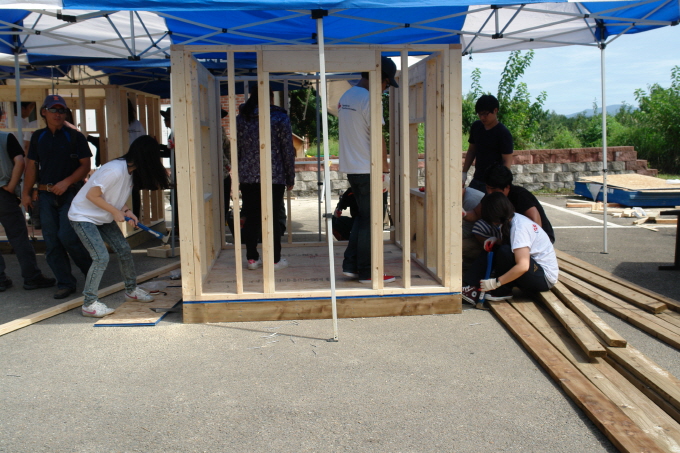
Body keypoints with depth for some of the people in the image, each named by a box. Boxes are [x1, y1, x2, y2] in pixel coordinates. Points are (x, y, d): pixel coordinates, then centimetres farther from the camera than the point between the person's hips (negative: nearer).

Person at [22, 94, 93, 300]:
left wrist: (66, 182, -17)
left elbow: (85, 165, -4)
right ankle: (65, 283, 11)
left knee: (67, 236, -14)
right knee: (52, 242, 2)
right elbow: (31, 165, 14)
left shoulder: (74, 136, 0)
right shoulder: (38, 137, 12)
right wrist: (26, 193, 9)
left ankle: (91, 270, 11)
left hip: (70, 194, -4)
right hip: (46, 195, 4)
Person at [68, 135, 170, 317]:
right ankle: (89, 304, -4)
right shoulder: (115, 170, -30)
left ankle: (131, 290, 27)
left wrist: (126, 211, -9)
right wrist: (116, 212, -20)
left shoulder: (131, 171, -3)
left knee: (124, 249, 8)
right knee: (101, 258, -16)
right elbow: (92, 195, -25)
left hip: (102, 217, 9)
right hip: (83, 216, -9)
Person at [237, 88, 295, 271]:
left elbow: (236, 149, 5)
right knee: (274, 218, 4)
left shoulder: (241, 119, 5)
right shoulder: (280, 118, -2)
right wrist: (290, 177, 5)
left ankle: (252, 258, 13)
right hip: (275, 176, -2)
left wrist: (238, 176, 12)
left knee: (251, 218, 9)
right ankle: (275, 259, 9)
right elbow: (288, 150, -2)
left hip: (248, 176, 2)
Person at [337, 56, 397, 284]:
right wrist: (386, 169, -8)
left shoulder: (345, 97, 13)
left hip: (351, 168, 9)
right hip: (367, 170, -9)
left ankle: (350, 265, 19)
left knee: (361, 217, 17)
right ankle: (367, 272, 7)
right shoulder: (369, 99, -15)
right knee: (369, 221, 0)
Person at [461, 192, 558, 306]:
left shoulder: (519, 228, -25)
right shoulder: (513, 219, 1)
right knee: (491, 249, 2)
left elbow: (523, 266, -34)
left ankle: (503, 292, -9)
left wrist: (495, 282, -30)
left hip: (545, 277, -9)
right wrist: (495, 241, -6)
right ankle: (472, 286, -12)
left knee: (505, 252, -28)